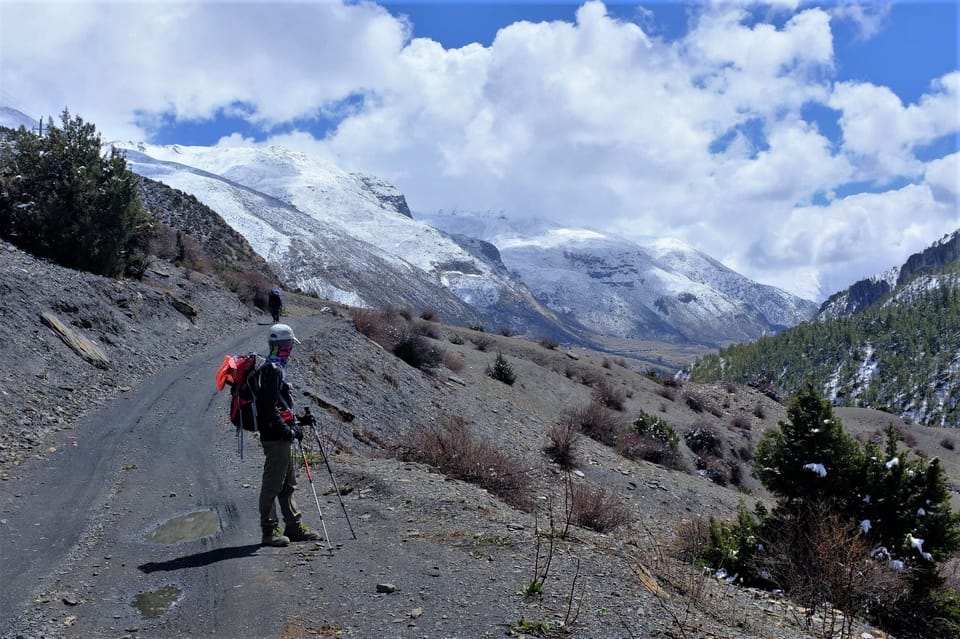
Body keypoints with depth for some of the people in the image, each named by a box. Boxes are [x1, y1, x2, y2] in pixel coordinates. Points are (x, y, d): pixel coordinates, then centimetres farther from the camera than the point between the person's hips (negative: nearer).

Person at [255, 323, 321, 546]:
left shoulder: (277, 368, 18)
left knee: (288, 483, 16)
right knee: (273, 483, -4)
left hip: (283, 437, 11)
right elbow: (270, 406, -21)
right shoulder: (273, 369, -14)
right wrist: (285, 429, -21)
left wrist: (294, 425, 20)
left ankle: (294, 526, 26)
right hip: (276, 436, -11)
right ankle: (269, 531, 3)